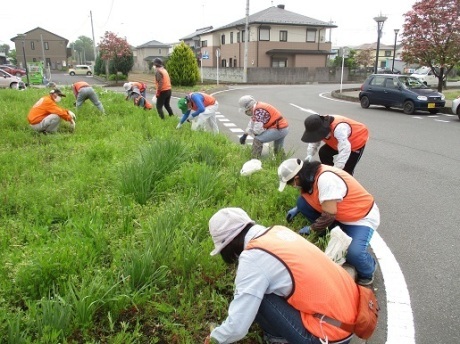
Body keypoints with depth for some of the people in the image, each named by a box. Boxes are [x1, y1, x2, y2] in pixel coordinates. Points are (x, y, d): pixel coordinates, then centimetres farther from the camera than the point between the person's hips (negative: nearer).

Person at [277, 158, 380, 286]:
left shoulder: (326, 179, -33)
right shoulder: (311, 174, -8)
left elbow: (329, 216, -30)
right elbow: (312, 198, 13)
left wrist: (311, 229, -15)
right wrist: (297, 209, 0)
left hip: (362, 216, -8)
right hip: (340, 213, 8)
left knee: (353, 253, -31)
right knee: (303, 202, -7)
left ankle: (368, 271, 6)